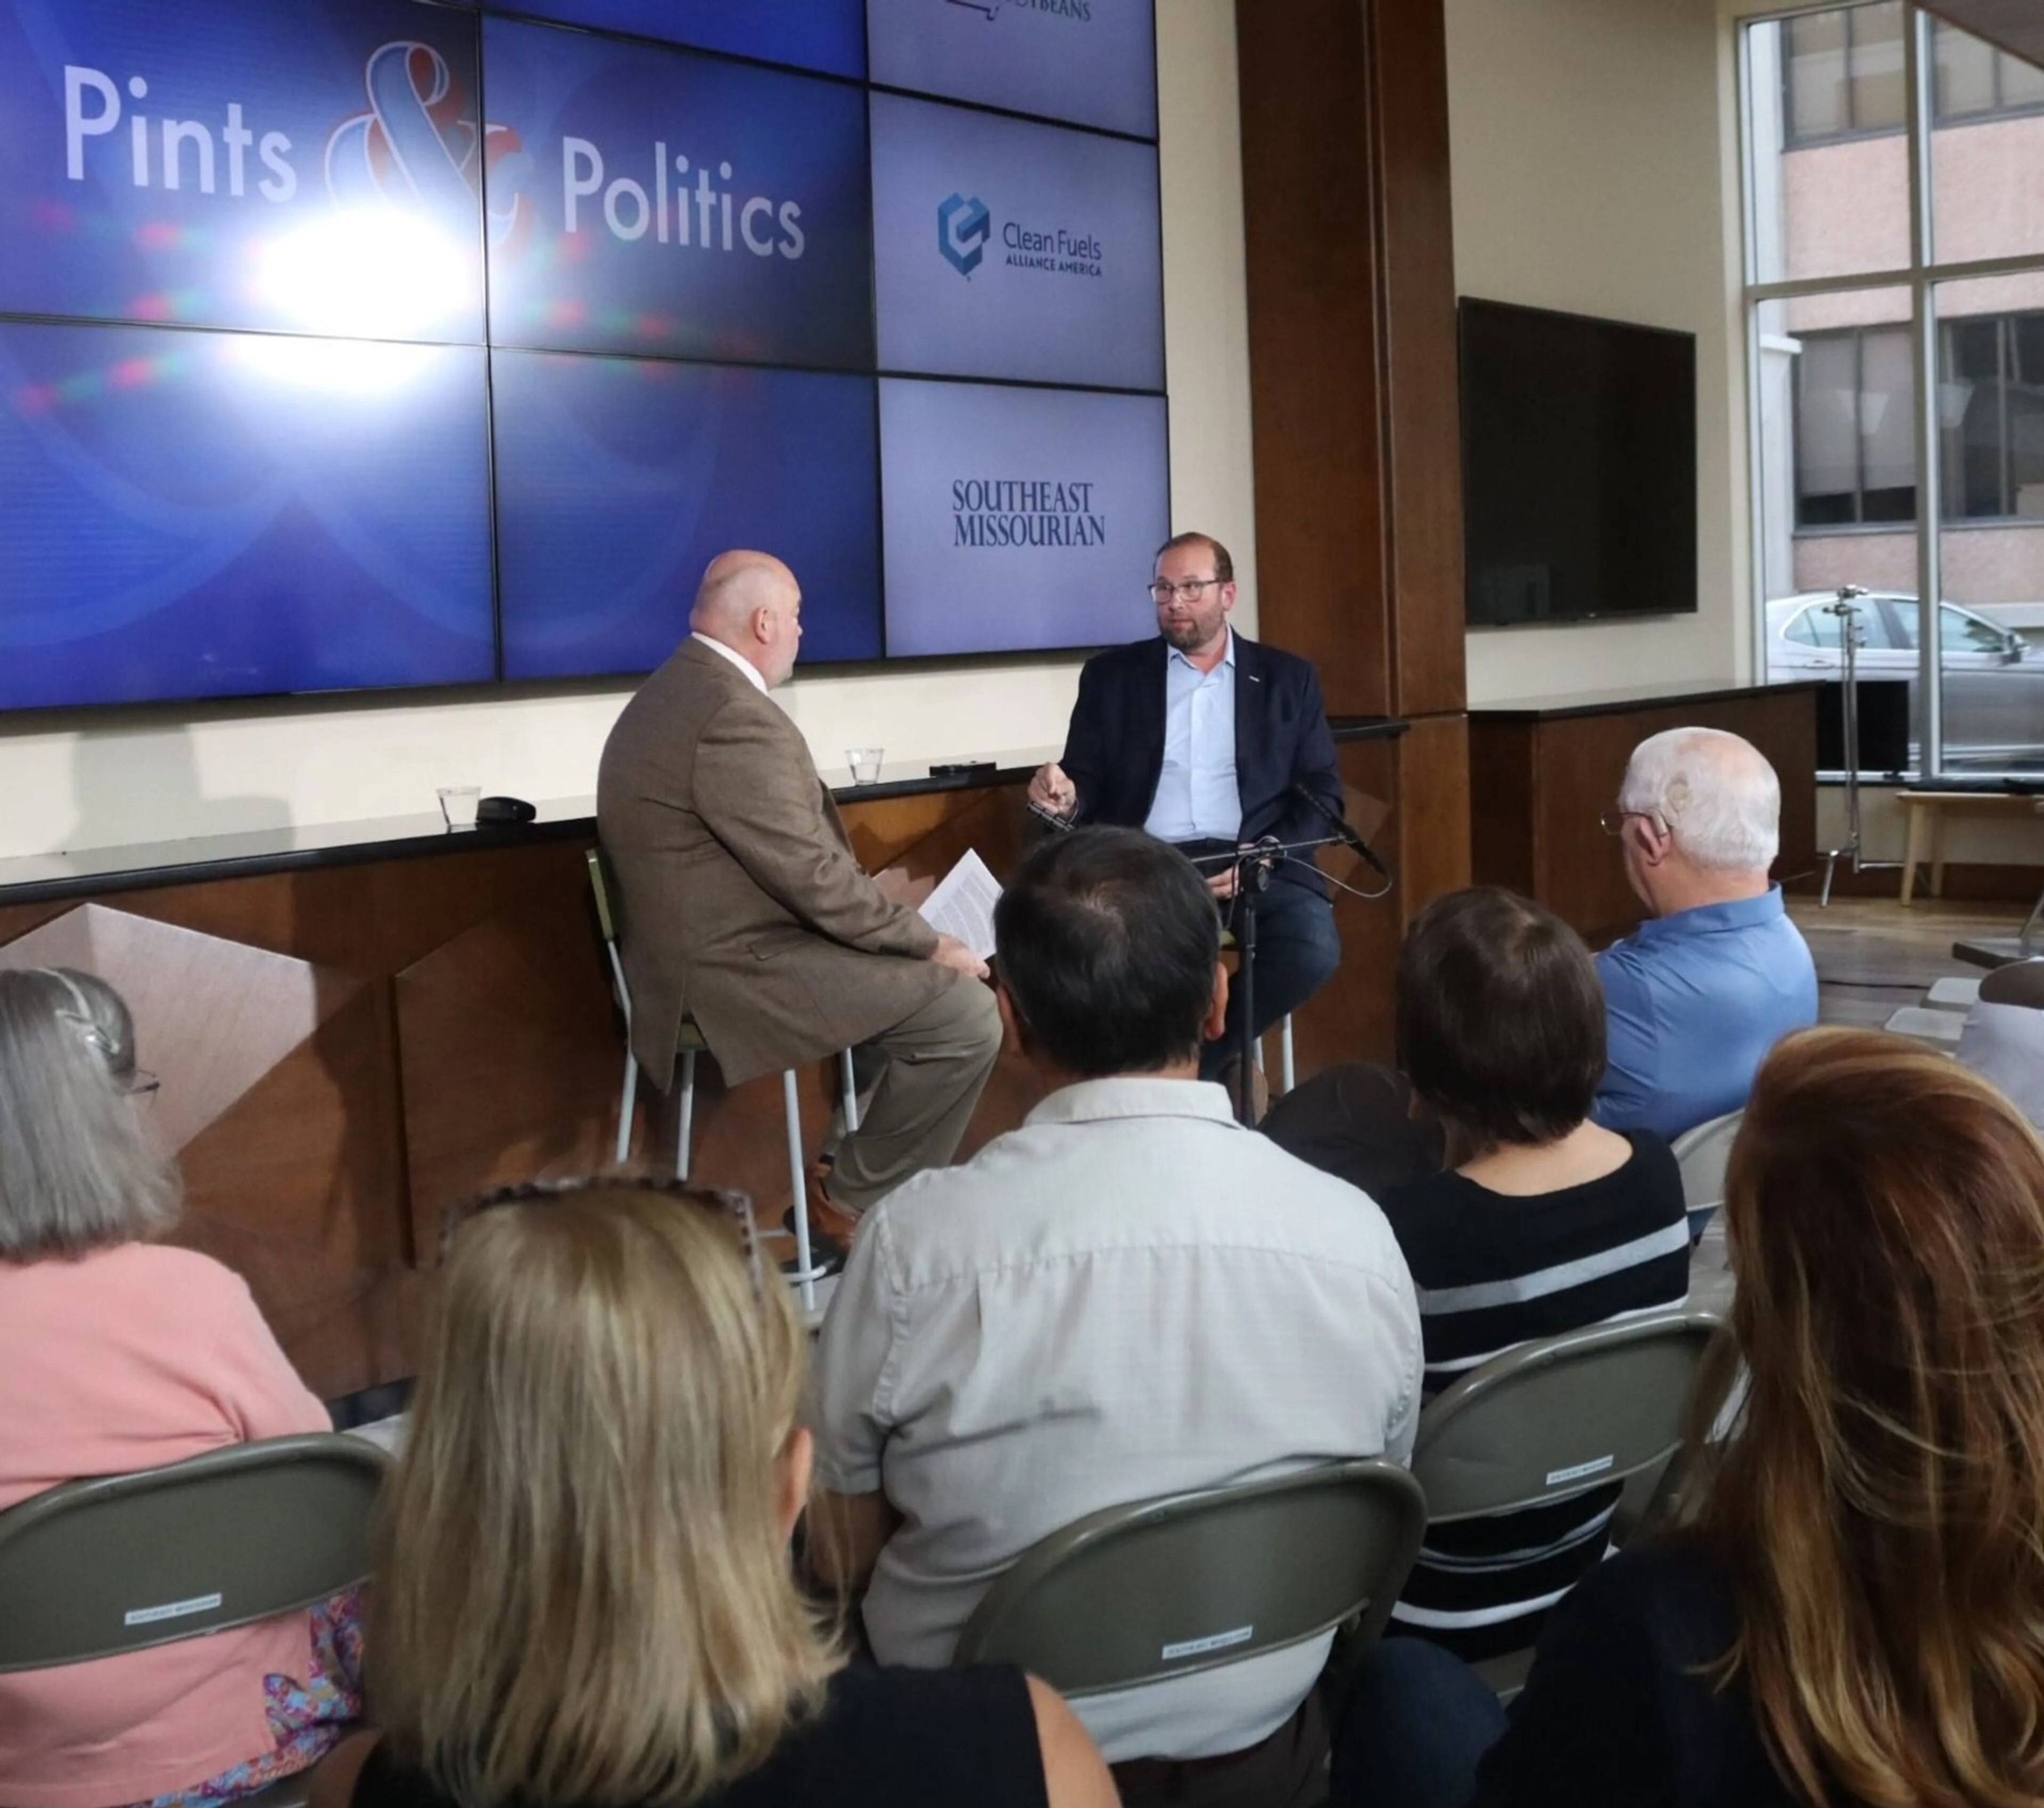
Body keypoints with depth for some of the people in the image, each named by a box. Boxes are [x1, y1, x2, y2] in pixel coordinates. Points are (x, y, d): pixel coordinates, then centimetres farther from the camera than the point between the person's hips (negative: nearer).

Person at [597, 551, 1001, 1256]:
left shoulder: (678, 691, 13)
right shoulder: (736, 715, -22)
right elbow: (811, 875, -22)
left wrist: (907, 927, 10)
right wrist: (929, 943, -11)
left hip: (719, 947, 11)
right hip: (739, 971, -11)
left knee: (939, 984, 19)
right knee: (966, 1012, -13)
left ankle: (872, 1169, 23)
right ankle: (854, 1203, 2)